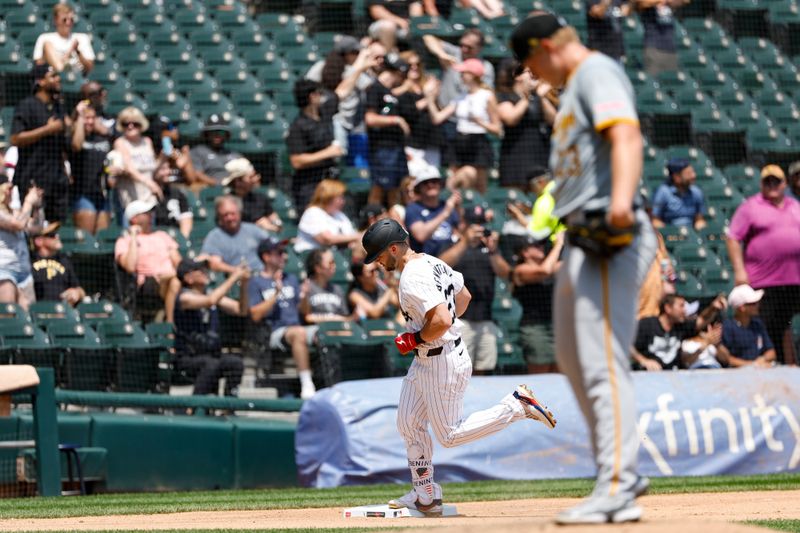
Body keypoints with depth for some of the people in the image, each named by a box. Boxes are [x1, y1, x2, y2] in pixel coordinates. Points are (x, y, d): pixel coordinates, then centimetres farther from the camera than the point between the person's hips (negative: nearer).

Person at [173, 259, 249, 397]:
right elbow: (210, 301, -29)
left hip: (211, 355, 6)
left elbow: (241, 310, 7)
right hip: (187, 358, -6)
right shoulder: (184, 297, -10)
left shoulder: (210, 293, 11)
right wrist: (233, 278, -24)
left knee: (236, 362, -23)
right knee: (211, 364, -35)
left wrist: (244, 283, -7)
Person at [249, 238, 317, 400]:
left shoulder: (291, 279, 25)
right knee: (299, 333, -37)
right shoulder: (256, 282, 8)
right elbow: (256, 316, -4)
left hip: (297, 327, 5)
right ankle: (306, 385, -41)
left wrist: (304, 296, 0)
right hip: (274, 332, -5)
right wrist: (276, 293, -10)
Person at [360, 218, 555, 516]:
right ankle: (426, 497, 19)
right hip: (423, 362, 10)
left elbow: (442, 320, -35)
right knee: (409, 425, 12)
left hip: (443, 364, -10)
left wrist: (414, 339, -18)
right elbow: (464, 296, 19)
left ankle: (516, 406, 3)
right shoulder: (431, 262, 7)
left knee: (450, 435, 0)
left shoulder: (413, 280, -24)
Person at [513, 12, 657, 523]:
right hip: (582, 241, 11)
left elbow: (627, 136, -27)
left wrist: (622, 198, -44)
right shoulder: (575, 85, 23)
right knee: (573, 359, 19)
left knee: (603, 363, -15)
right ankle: (622, 471, 27)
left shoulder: (597, 72, -10)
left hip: (611, 239, -11)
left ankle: (616, 492, -19)